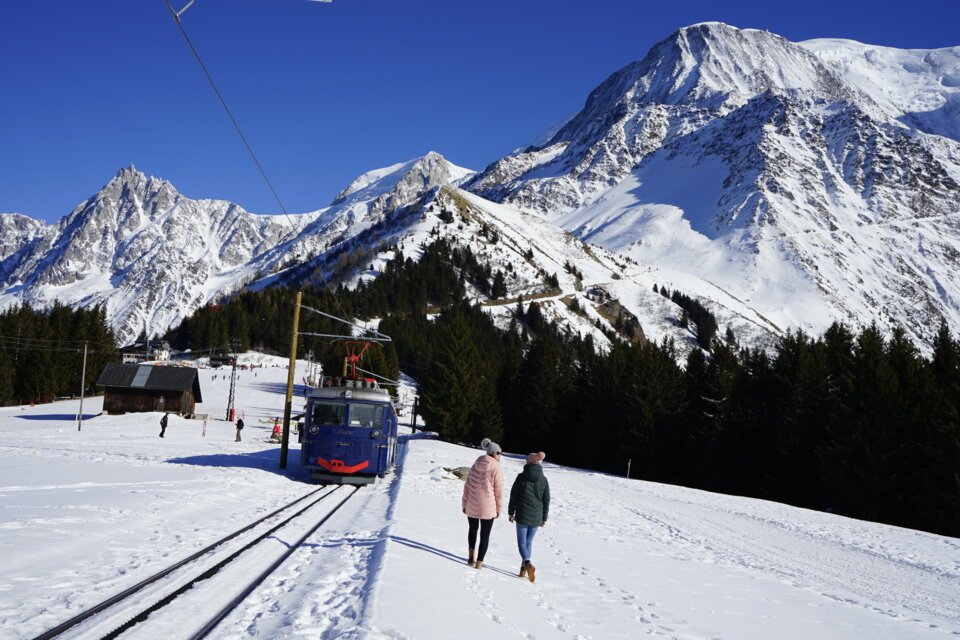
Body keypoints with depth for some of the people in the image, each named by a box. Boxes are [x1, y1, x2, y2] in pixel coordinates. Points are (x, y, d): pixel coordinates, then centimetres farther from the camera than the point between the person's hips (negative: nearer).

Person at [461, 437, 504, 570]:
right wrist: (499, 508, 2)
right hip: (487, 507, -4)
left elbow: (467, 486, 8)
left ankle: (472, 553, 9)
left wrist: (464, 503, 16)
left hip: (472, 506, 4)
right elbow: (499, 491, -9)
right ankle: (479, 562, 10)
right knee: (485, 534, 9)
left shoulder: (475, 466, 4)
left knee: (472, 528, 25)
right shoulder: (496, 469, -10)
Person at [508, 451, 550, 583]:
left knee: (522, 542, 2)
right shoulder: (543, 479, 1)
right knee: (529, 542, 15)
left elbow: (513, 496, -3)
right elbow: (546, 500, 5)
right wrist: (544, 518, 13)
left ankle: (528, 564, -23)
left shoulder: (521, 477, -7)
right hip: (536, 517, 3)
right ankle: (523, 570, 18)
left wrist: (511, 512, 8)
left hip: (522, 515, -3)